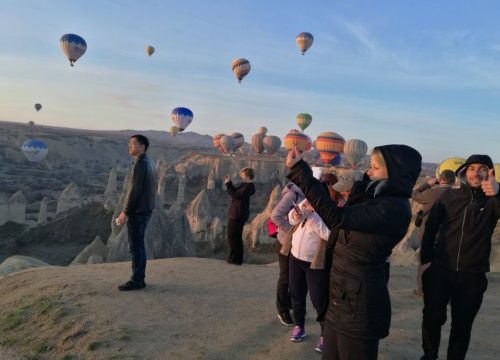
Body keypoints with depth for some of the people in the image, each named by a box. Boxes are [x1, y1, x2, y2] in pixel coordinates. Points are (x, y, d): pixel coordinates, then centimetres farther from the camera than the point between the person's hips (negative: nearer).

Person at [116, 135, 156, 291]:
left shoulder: (140, 163, -16)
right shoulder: (149, 163, 14)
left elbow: (134, 190, -21)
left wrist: (125, 212, -15)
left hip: (137, 211, -10)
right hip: (145, 210, 10)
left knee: (135, 245, -3)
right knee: (138, 244, 14)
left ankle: (136, 280, 4)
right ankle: (139, 278, 20)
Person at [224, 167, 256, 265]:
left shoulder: (247, 186, -20)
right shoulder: (246, 185, 11)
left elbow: (235, 195, -22)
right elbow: (236, 192, 17)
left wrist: (228, 184, -16)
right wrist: (229, 182, 10)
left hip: (237, 214, -10)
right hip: (240, 214, 10)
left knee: (231, 236, -1)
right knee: (237, 236, 17)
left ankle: (234, 258, 5)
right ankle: (238, 258, 25)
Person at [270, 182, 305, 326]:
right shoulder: (292, 195, -20)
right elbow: (275, 216, -25)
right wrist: (291, 231, -23)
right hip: (287, 243, -6)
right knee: (285, 278, 9)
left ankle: (292, 305, 37)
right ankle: (283, 311, 27)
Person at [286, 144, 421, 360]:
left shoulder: (394, 207, -21)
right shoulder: (379, 200, 10)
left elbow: (336, 217, -31)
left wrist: (299, 170, -31)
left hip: (359, 301, -9)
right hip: (342, 296, 9)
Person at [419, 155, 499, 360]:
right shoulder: (449, 196, 3)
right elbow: (430, 228, 6)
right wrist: (425, 259, -1)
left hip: (473, 276, -1)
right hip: (440, 270, 1)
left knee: (462, 326, 10)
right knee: (432, 318, 6)